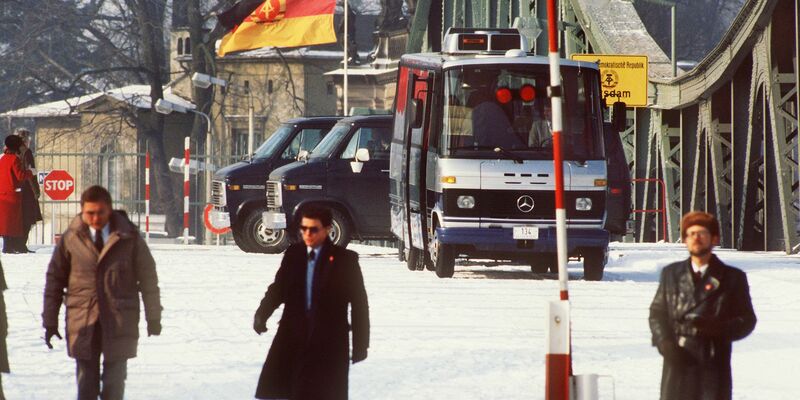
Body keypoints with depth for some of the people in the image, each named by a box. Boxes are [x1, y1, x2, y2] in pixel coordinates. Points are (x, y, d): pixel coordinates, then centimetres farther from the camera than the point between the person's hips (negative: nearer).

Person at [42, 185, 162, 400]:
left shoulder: (129, 238, 0)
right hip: (82, 323, 1)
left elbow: (148, 277, 7)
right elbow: (54, 280, 7)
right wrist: (50, 321, 6)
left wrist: (153, 317, 7)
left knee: (114, 382, 2)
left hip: (119, 322, 0)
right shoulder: (71, 239, 1)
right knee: (86, 382, 2)